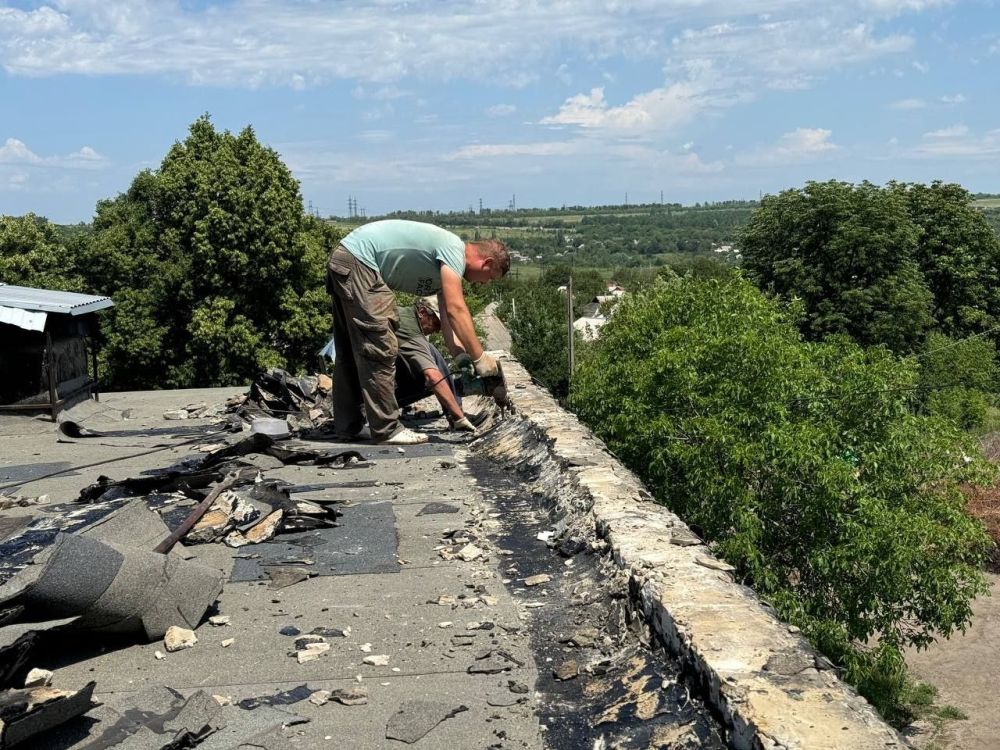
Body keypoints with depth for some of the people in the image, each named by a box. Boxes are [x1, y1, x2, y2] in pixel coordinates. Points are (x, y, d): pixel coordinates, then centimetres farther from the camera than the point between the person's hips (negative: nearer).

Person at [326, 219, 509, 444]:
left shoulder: (448, 267, 16)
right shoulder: (454, 250, -13)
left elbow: (448, 321, 16)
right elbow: (456, 310, -22)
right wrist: (480, 358, -18)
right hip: (358, 262, -11)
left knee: (351, 351, 16)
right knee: (380, 350, -8)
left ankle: (347, 426, 25)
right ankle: (386, 429, -1)